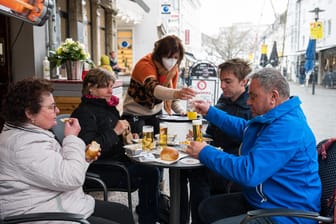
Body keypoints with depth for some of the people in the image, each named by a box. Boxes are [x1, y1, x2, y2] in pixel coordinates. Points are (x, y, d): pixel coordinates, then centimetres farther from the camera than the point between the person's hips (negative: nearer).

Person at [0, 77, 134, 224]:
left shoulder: (30, 134, 10)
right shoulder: (26, 144, -23)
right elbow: (72, 178, -27)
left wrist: (84, 158, 3)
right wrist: (72, 138, -14)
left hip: (59, 204, 10)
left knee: (122, 212, 10)